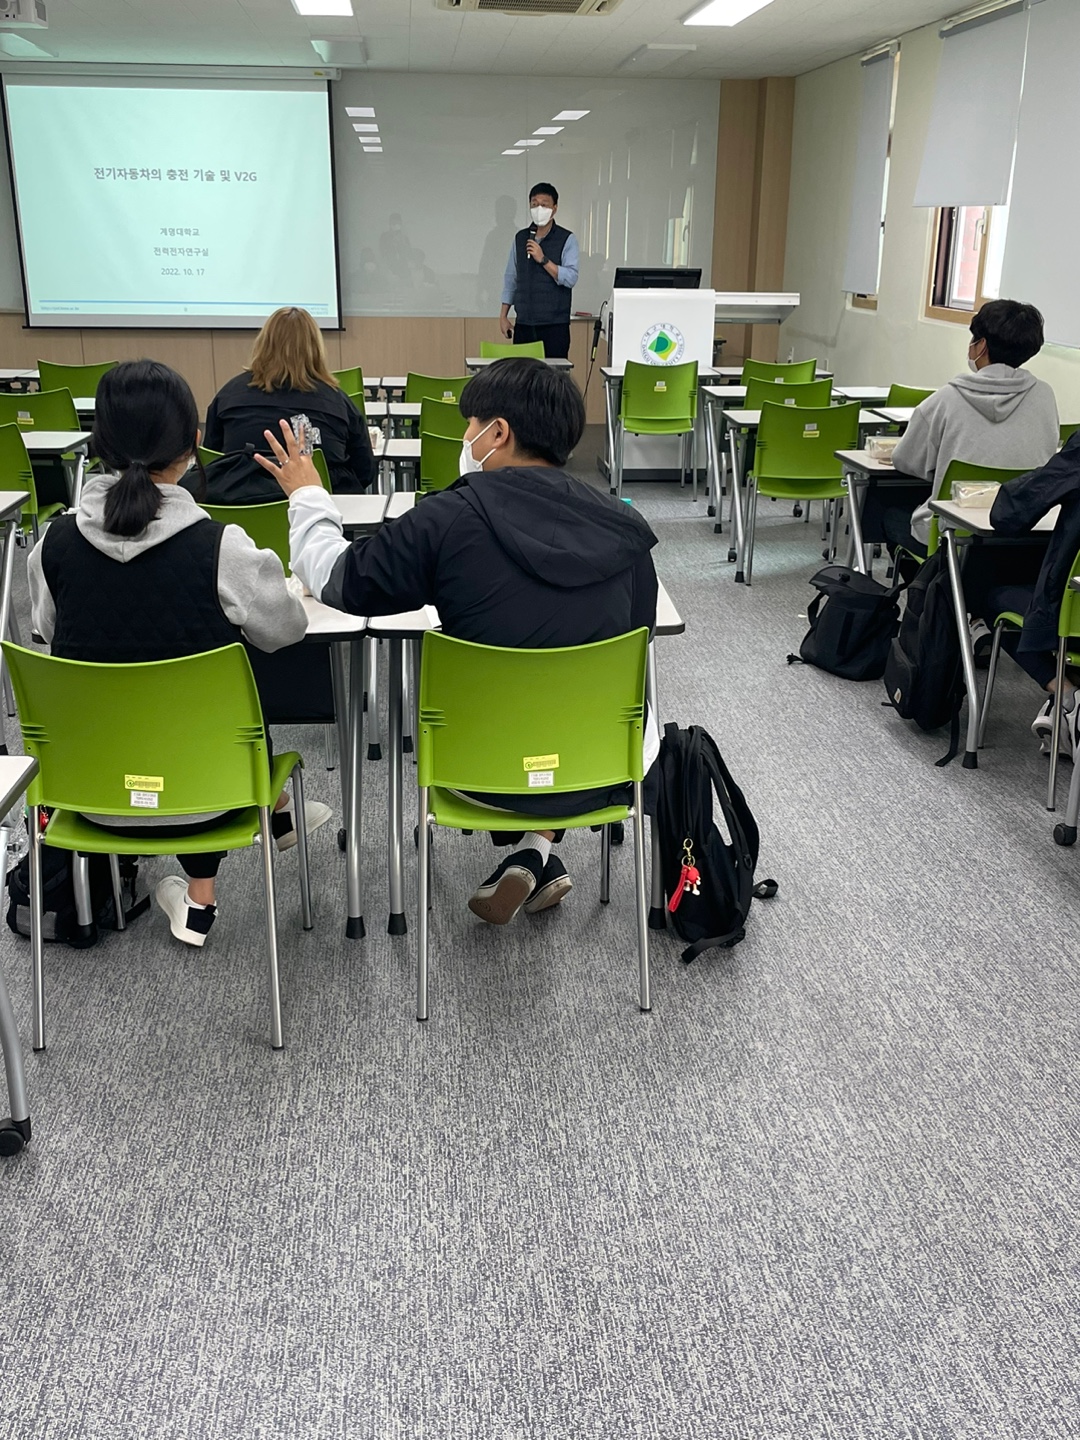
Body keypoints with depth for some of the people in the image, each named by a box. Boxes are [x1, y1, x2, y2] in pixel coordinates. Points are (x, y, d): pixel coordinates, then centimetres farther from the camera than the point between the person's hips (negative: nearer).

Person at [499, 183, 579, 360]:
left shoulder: (567, 240, -1)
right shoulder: (520, 238, 12)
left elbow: (571, 278, -11)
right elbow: (511, 279, 15)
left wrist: (543, 259, -17)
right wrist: (503, 316, 11)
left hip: (554, 325, -3)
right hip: (524, 324, 4)